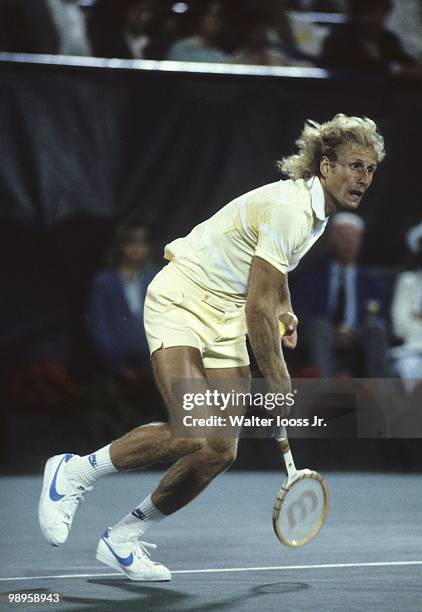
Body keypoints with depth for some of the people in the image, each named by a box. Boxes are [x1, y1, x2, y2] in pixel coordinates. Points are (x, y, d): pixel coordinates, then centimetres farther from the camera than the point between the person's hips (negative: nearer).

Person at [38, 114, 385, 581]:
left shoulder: (316, 208, 8)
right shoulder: (289, 208, -22)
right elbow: (258, 308, -23)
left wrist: (284, 309, 16)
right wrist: (279, 385, -16)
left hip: (225, 323, 9)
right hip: (181, 303, -9)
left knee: (221, 452, -4)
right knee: (193, 433, -27)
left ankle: (121, 540, 11)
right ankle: (73, 472, -6)